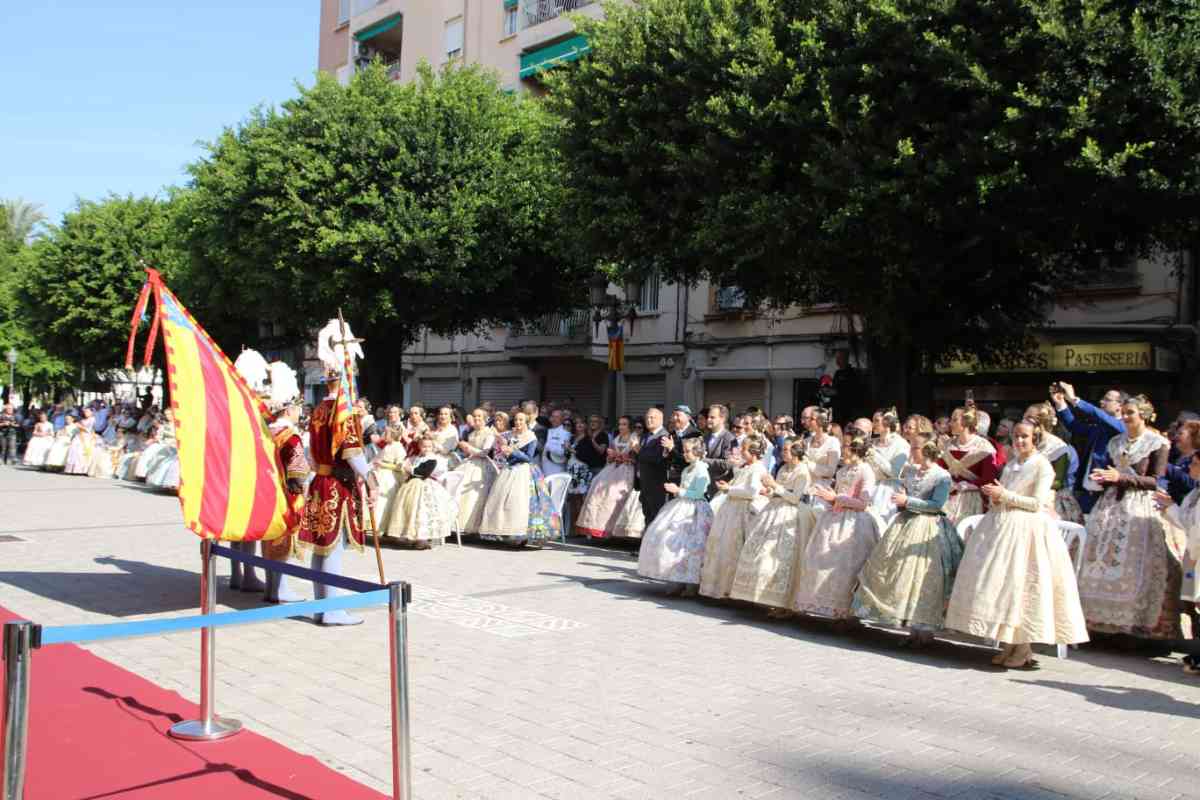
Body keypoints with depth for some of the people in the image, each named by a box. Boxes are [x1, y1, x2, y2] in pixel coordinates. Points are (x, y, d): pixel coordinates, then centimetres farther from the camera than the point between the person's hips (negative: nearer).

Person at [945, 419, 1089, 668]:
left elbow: (1037, 503, -12)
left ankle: (1024, 650, -1)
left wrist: (1004, 495, -14)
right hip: (1001, 526, 7)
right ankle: (1008, 646, 9)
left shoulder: (1042, 465, -3)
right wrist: (993, 496, 0)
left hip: (1026, 529, -7)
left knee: (1021, 584, -8)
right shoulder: (1010, 465, 18)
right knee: (1000, 583, 2)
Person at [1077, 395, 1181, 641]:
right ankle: (1105, 620, 4)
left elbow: (1154, 480, -7)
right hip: (1111, 504, 5)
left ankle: (1137, 625, -2)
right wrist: (1102, 478, -3)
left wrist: (1121, 477, -16)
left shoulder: (1158, 443, -1)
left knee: (1136, 566, -8)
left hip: (1140, 507, -5)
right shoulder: (1115, 442, 15)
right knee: (1103, 562, -1)